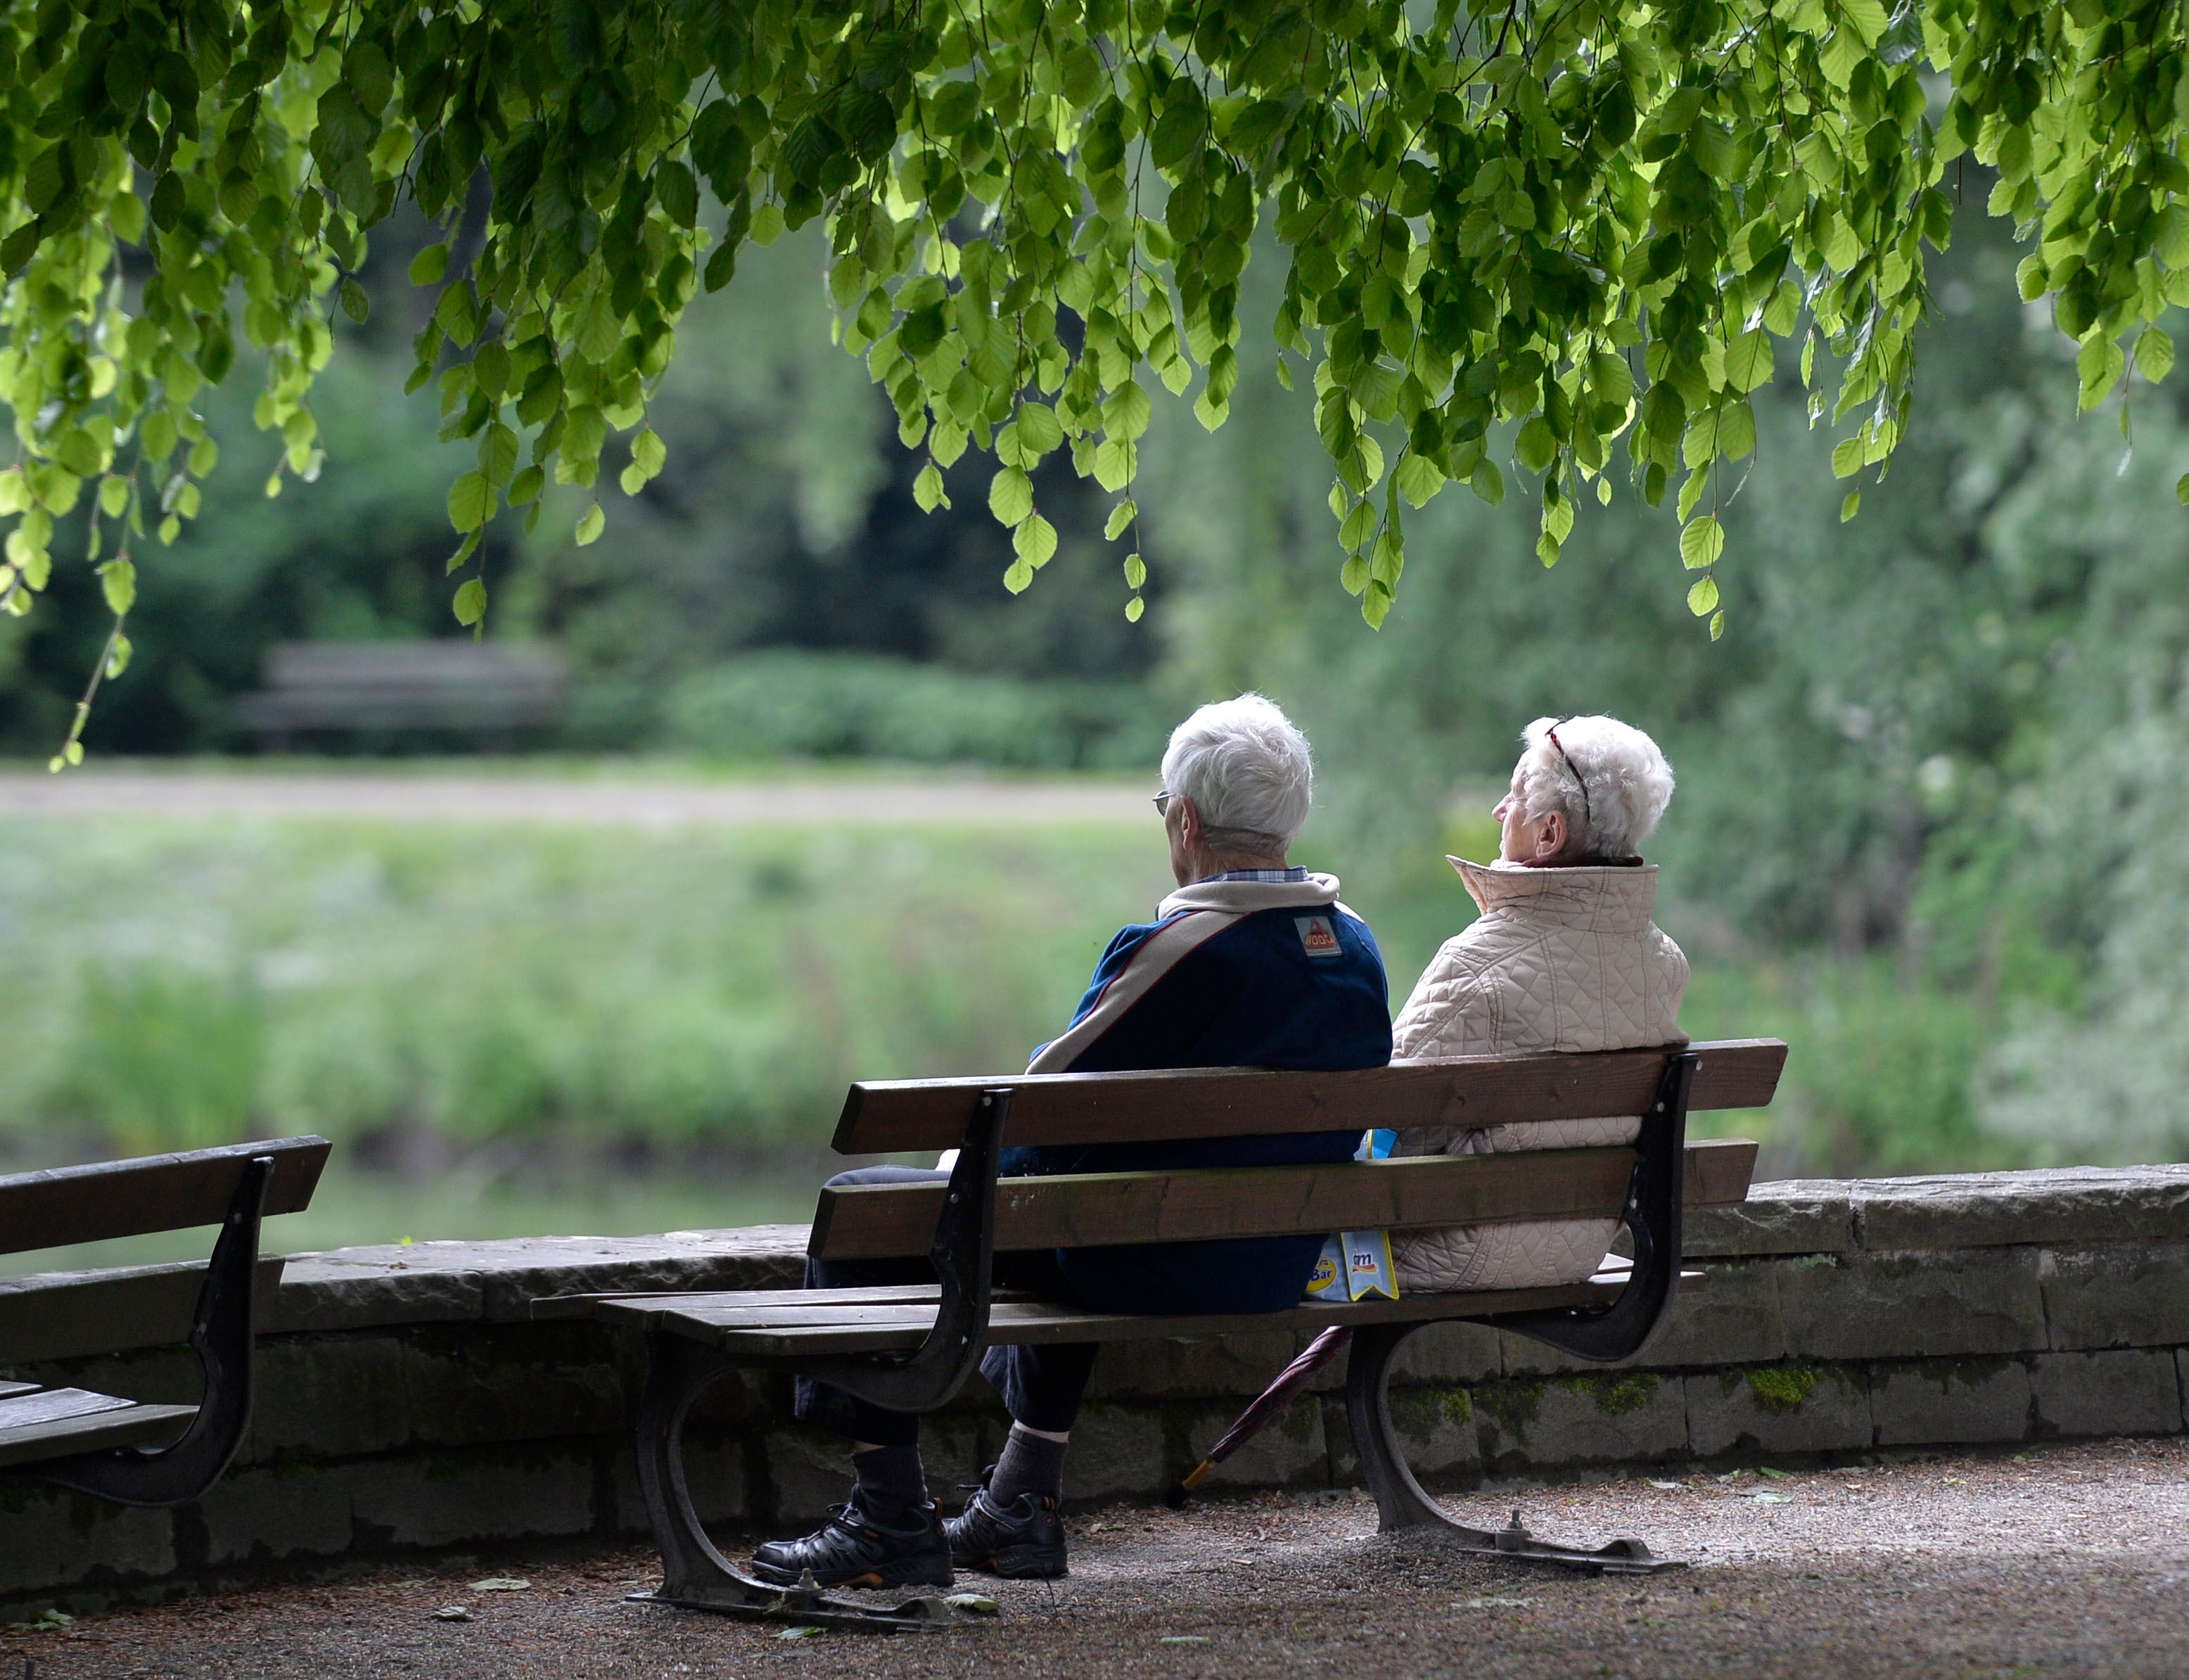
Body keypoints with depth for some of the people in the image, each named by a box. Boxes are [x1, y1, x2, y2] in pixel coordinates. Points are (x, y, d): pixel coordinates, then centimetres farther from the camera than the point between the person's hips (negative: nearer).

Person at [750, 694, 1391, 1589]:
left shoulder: (1181, 951, -23)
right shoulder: (1356, 951, 1)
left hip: (1153, 1266, -8)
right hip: (1278, 1270, 8)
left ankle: (891, 1522, 8)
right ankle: (1022, 1504, 39)